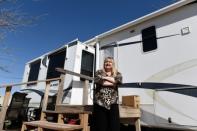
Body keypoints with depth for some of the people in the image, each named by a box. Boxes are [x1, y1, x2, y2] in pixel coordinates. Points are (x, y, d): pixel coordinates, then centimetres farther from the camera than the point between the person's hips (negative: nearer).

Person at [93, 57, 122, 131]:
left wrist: (105, 77, -8)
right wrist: (113, 82, -7)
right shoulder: (99, 72, 9)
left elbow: (118, 81, -9)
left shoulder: (117, 74, 14)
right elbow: (98, 81, -12)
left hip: (113, 103, 2)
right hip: (100, 102, -1)